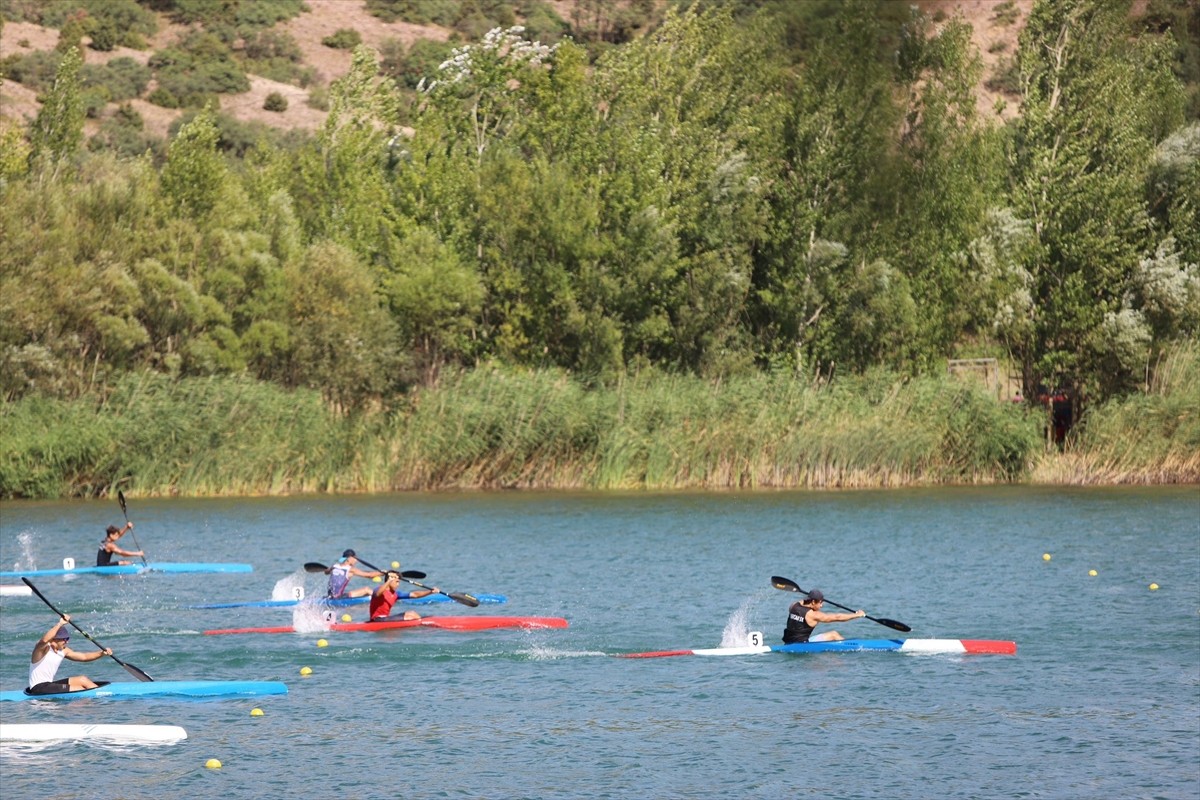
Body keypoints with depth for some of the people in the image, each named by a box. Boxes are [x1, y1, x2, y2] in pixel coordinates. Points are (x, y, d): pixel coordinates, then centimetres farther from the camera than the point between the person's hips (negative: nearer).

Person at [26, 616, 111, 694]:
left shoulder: (63, 651, 9)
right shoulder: (43, 648, -16)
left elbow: (84, 657, 13)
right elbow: (44, 640, -42)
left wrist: (102, 653, -1)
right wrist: (60, 624, -42)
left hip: (49, 685, 9)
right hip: (39, 688, -9)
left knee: (83, 680, 5)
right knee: (80, 690, -13)